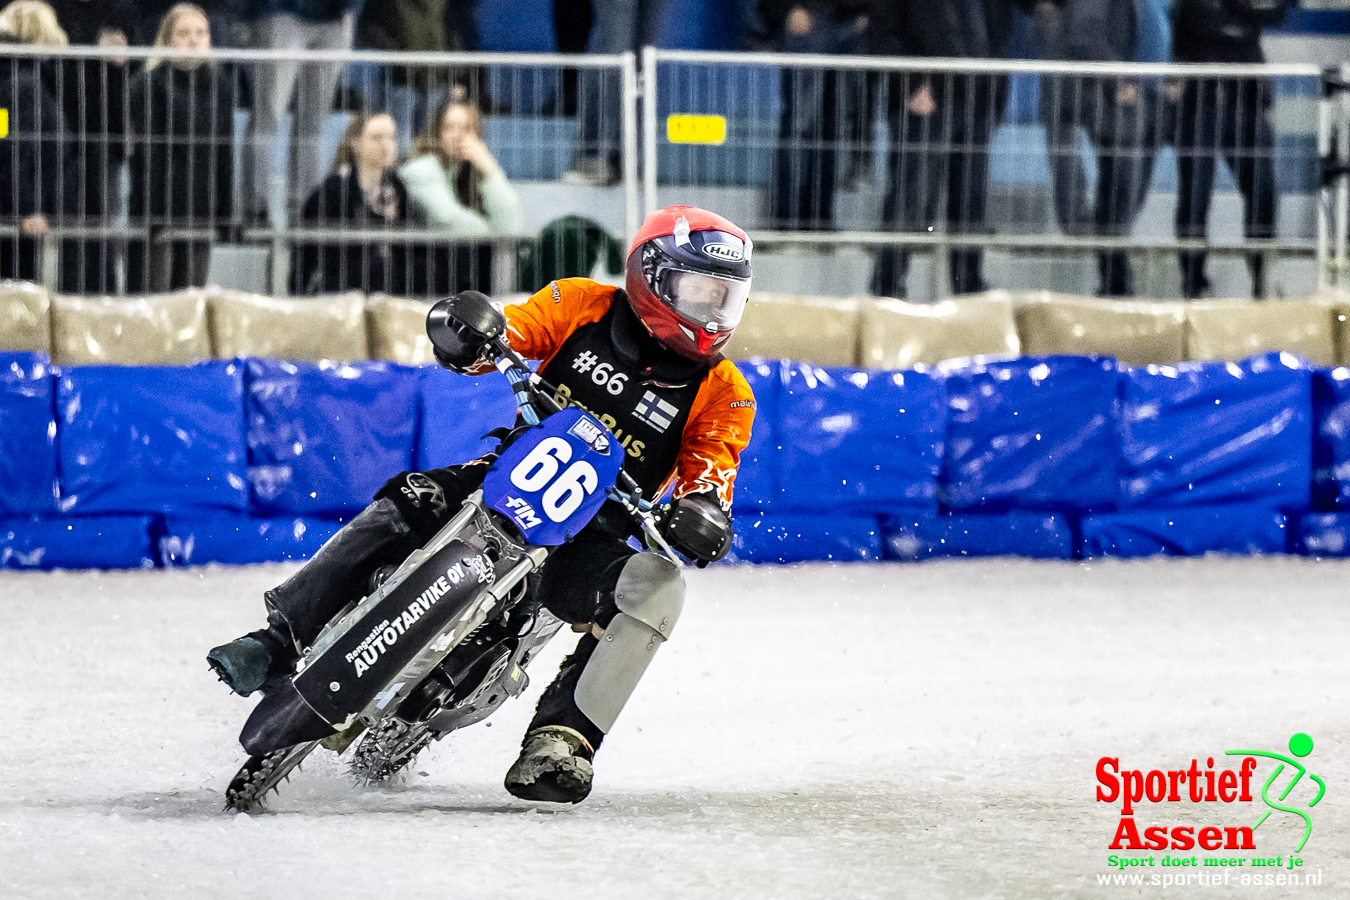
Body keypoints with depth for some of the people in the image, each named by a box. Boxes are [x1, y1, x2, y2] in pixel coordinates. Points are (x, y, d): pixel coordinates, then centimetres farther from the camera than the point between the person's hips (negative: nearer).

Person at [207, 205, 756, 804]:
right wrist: (467, 336, -26)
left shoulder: (724, 394, 0)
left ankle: (560, 739, -31)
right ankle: (280, 641, -22)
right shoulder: (586, 307, 1)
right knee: (408, 505, -25)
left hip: (593, 530, 0)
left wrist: (703, 513, -30)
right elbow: (512, 330, -1)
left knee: (655, 589, -31)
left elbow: (711, 474, -5)